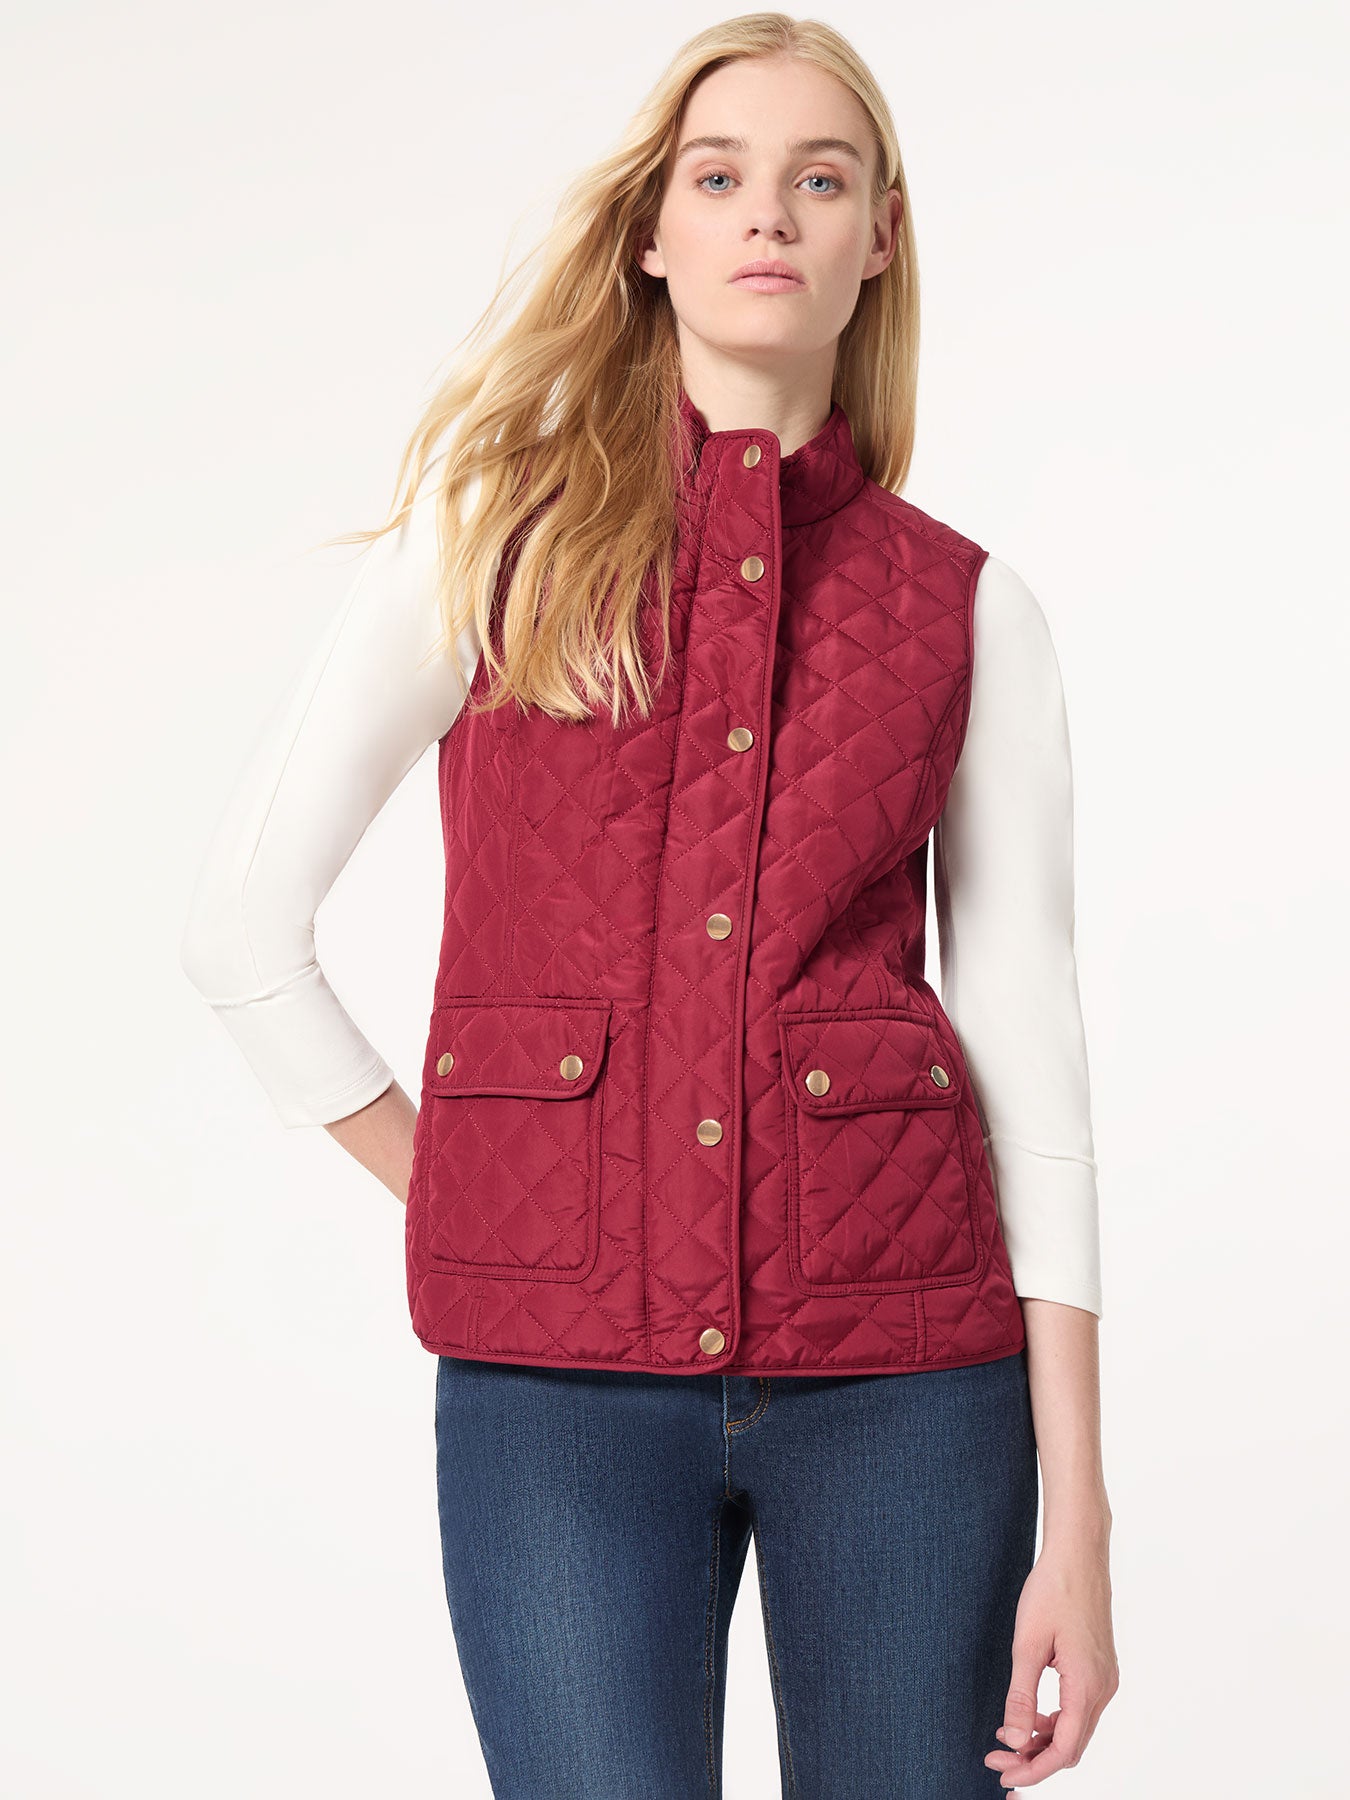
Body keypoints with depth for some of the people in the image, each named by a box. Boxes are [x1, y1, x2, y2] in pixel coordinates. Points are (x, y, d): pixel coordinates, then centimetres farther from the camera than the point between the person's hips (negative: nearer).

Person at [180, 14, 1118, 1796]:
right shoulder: (495, 539, 3)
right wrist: (461, 1204, 4)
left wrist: (1078, 1518, -1)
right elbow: (242, 931, 5)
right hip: (562, 1373, -1)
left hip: (902, 1370, 1)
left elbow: (1030, 1049, 2)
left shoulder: (970, 612, 5)